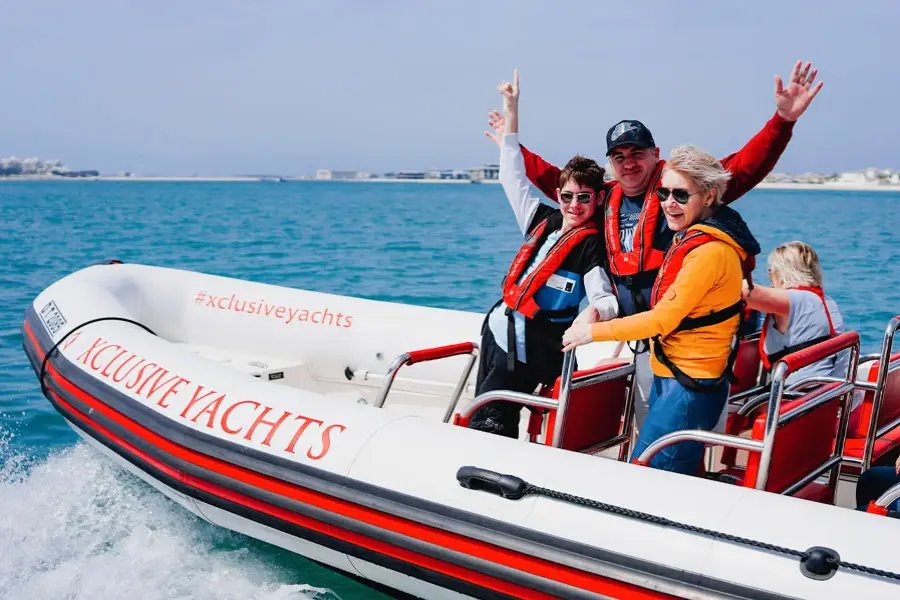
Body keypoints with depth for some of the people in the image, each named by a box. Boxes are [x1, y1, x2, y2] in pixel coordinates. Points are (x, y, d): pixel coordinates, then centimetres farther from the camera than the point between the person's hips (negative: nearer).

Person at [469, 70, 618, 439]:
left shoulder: (592, 245, -10)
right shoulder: (542, 220, 7)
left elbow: (604, 298, -15)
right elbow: (514, 176, 15)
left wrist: (595, 311, -41)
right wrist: (512, 112, 15)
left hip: (531, 350, -7)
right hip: (500, 328, 7)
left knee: (487, 426, -11)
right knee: (480, 417, 11)